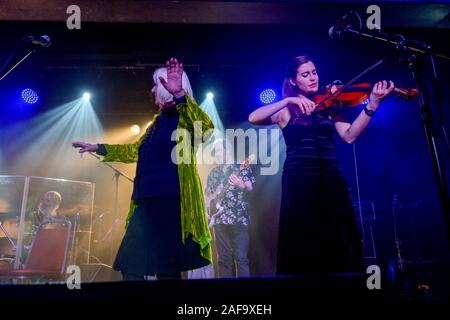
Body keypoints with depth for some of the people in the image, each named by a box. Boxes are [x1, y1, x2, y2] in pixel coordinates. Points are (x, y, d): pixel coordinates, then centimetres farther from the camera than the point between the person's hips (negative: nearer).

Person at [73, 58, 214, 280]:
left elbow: (205, 126, -30)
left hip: (172, 205, -9)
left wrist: (180, 95, -42)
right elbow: (135, 151, 30)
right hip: (147, 204, 9)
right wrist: (97, 148, 34)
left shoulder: (184, 118, -5)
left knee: (167, 271, -2)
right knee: (130, 266, 12)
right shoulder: (159, 121, 19)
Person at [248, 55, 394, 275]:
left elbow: (349, 135, -1)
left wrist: (372, 104, -11)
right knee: (303, 243, -2)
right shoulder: (286, 110, 10)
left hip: (331, 178, 3)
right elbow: (253, 118, -8)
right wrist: (289, 100, -15)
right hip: (299, 180, -2)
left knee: (339, 243, 3)